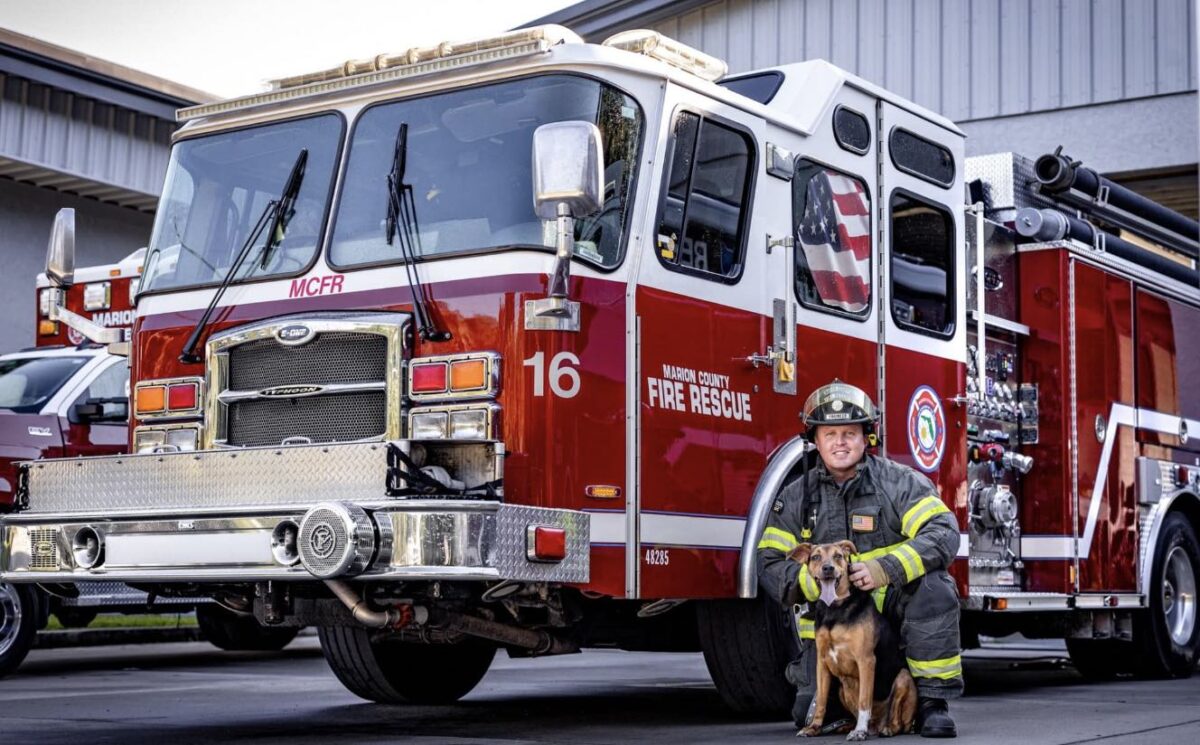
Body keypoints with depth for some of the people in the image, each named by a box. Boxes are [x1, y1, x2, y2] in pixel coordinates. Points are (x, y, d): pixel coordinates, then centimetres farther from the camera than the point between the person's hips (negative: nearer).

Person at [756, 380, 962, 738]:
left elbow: (943, 531, -17)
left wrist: (888, 568, -31)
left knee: (933, 587, -33)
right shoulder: (795, 497, 3)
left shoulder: (899, 481, -4)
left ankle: (932, 701, -18)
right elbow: (770, 564, 0)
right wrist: (813, 581, -21)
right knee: (812, 714, -14)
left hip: (894, 606, -1)